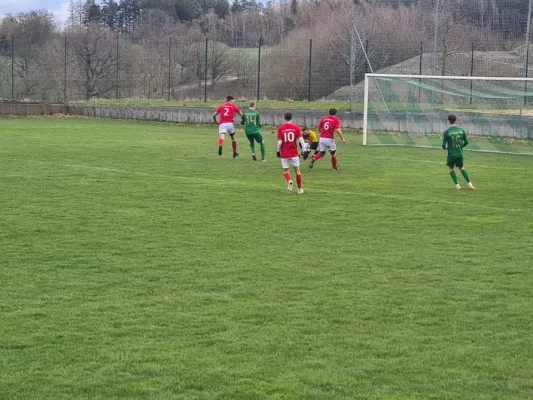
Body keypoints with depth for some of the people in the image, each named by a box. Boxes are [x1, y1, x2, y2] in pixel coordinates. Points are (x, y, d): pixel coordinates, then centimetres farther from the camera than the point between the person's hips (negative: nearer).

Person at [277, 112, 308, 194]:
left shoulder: (280, 128, -4)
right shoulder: (296, 127, -2)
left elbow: (279, 142, -7)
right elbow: (300, 139, -9)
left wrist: (278, 151, 6)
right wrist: (304, 149, -5)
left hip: (284, 153, -1)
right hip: (294, 153, 1)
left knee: (286, 169, 11)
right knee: (297, 169, 12)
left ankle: (289, 181, -19)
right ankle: (300, 188, 16)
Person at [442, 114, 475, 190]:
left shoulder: (447, 132, -12)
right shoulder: (461, 130, -1)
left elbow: (444, 145, -11)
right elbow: (466, 142, 5)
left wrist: (445, 148, 13)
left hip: (451, 154, -3)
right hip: (460, 153, 3)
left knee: (451, 169, 17)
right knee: (462, 168, 21)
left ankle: (457, 185, 9)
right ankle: (469, 183, 11)